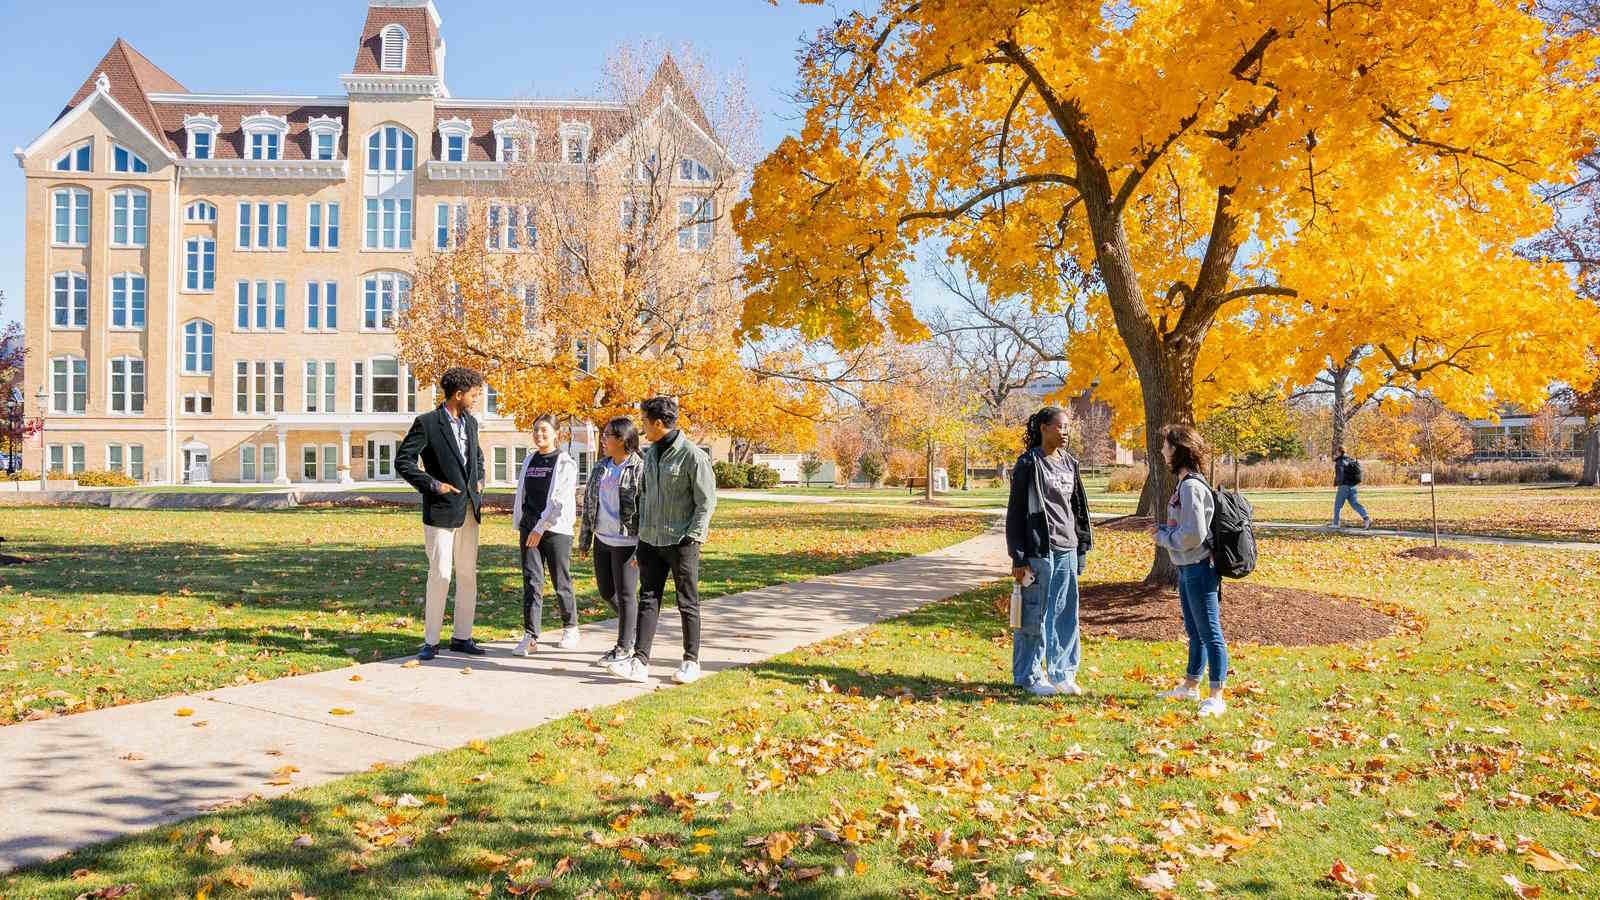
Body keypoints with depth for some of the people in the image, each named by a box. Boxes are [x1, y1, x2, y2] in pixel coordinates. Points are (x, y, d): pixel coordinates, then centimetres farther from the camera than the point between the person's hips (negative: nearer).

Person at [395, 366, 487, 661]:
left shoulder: (470, 422, 12)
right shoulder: (427, 423, -9)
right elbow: (402, 461, -10)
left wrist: (479, 480, 11)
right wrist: (432, 484, -15)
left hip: (469, 509, 7)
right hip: (442, 509, -7)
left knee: (468, 575, 9)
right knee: (440, 574, -5)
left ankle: (461, 637, 18)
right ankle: (431, 641, 5)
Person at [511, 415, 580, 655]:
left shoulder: (565, 463, -4)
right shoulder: (529, 462, 15)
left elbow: (559, 500, -12)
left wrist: (541, 527, -17)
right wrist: (520, 527, 14)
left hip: (556, 530, -4)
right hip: (530, 529, 5)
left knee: (561, 582, 4)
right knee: (531, 582, -2)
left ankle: (570, 628, 23)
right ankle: (530, 636, -2)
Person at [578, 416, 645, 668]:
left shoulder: (639, 469, -12)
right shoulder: (601, 468, 11)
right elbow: (589, 503, 17)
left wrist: (643, 548, -18)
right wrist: (584, 539, 16)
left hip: (626, 542, -8)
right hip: (602, 539, 8)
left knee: (625, 595, 0)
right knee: (606, 591, 15)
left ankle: (624, 648, 12)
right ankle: (637, 625, 35)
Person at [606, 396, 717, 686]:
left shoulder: (693, 456, -13)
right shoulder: (651, 453, 10)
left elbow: (707, 501, -11)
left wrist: (691, 537, -14)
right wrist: (643, 529, 13)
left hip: (682, 543, -7)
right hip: (651, 541, 7)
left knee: (688, 604, 5)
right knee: (648, 600, 4)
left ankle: (691, 661, 16)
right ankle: (640, 661, 4)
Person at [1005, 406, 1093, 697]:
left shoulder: (1069, 463, 12)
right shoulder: (1029, 464, -7)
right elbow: (1015, 512, -8)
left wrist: (1081, 548, 15)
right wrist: (1018, 558, -11)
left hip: (1067, 551, 6)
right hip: (1038, 550, -6)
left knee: (1067, 614, 9)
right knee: (1035, 615, 0)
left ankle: (1063, 674, 20)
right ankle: (1029, 676, 12)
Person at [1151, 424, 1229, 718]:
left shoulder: (1191, 486, -19)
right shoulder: (1186, 483, 12)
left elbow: (1193, 535, -23)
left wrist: (1163, 538, -10)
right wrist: (1164, 529, 6)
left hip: (1200, 569, -11)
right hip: (1188, 569, 11)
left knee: (1210, 633, -4)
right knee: (1195, 632, 20)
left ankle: (1216, 697, 1)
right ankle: (1191, 686, 33)